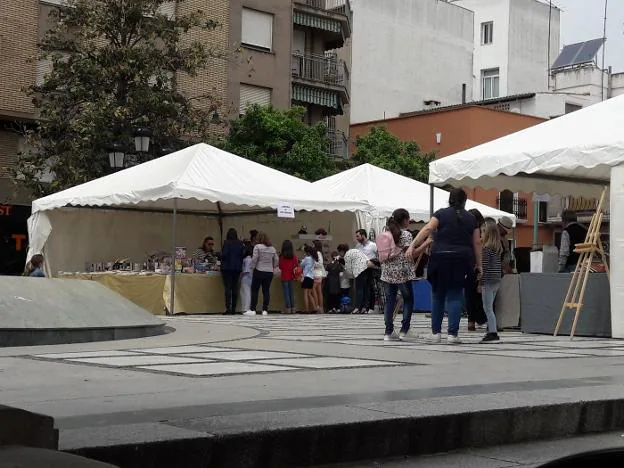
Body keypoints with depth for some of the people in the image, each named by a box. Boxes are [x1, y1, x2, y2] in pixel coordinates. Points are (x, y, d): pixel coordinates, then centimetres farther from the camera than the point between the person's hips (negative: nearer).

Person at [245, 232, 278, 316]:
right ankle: (265, 310, 4)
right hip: (269, 272, 5)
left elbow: (254, 259, -12)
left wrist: (253, 267, 2)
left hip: (259, 271, -5)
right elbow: (276, 260, 10)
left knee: (254, 290, 0)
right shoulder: (272, 248, 10)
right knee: (266, 291, 6)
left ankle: (252, 309, -3)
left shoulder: (257, 247, -6)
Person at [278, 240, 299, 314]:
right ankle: (293, 308, 11)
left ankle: (288, 308, -2)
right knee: (292, 293, 10)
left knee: (286, 293, 1)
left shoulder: (282, 256, -10)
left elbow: (280, 267, -2)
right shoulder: (294, 257, -4)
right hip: (292, 277, 3)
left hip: (284, 277, -3)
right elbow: (297, 265, -1)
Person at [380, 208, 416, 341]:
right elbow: (409, 254, -12)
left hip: (388, 272, 5)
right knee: (408, 300, 8)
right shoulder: (406, 234, -8)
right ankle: (404, 330, 2)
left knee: (389, 301, 6)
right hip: (402, 272, -5)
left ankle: (388, 332, 3)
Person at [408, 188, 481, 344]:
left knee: (438, 295, 11)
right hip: (461, 259, 1)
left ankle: (436, 333, 13)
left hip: (440, 257, -1)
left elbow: (427, 229, -8)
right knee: (455, 296, 5)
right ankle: (452, 334, -3)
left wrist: (413, 245, -13)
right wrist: (479, 264, 16)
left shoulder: (441, 213, 5)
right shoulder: (471, 218, 11)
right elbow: (476, 243, 10)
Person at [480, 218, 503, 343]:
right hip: (497, 280, 8)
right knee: (489, 308, 16)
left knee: (488, 308, -4)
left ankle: (493, 333, -6)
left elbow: (484, 266, -16)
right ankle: (492, 331, 18)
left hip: (489, 281, -8)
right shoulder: (498, 247, 10)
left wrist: (481, 282, -14)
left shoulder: (486, 248, -14)